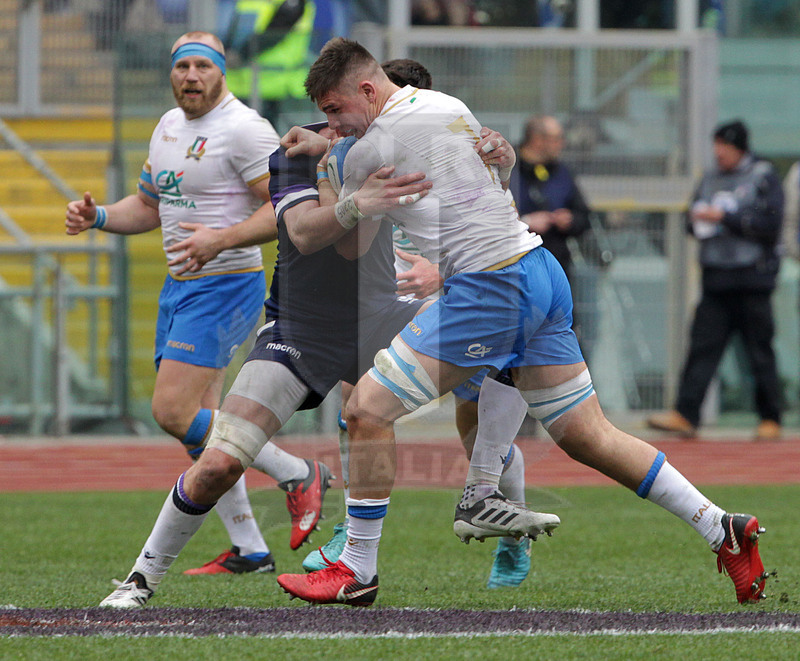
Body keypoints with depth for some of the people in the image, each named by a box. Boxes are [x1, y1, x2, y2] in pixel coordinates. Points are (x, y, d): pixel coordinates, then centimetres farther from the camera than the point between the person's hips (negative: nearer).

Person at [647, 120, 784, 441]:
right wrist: (697, 219, -2)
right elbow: (695, 222, 22)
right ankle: (684, 415, -9)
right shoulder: (710, 179, 16)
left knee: (760, 352, -1)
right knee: (702, 346, -4)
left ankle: (770, 420, 7)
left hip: (753, 278, -5)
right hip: (715, 276, 5)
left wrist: (725, 217, -14)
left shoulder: (763, 176, -1)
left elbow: (770, 224, -11)